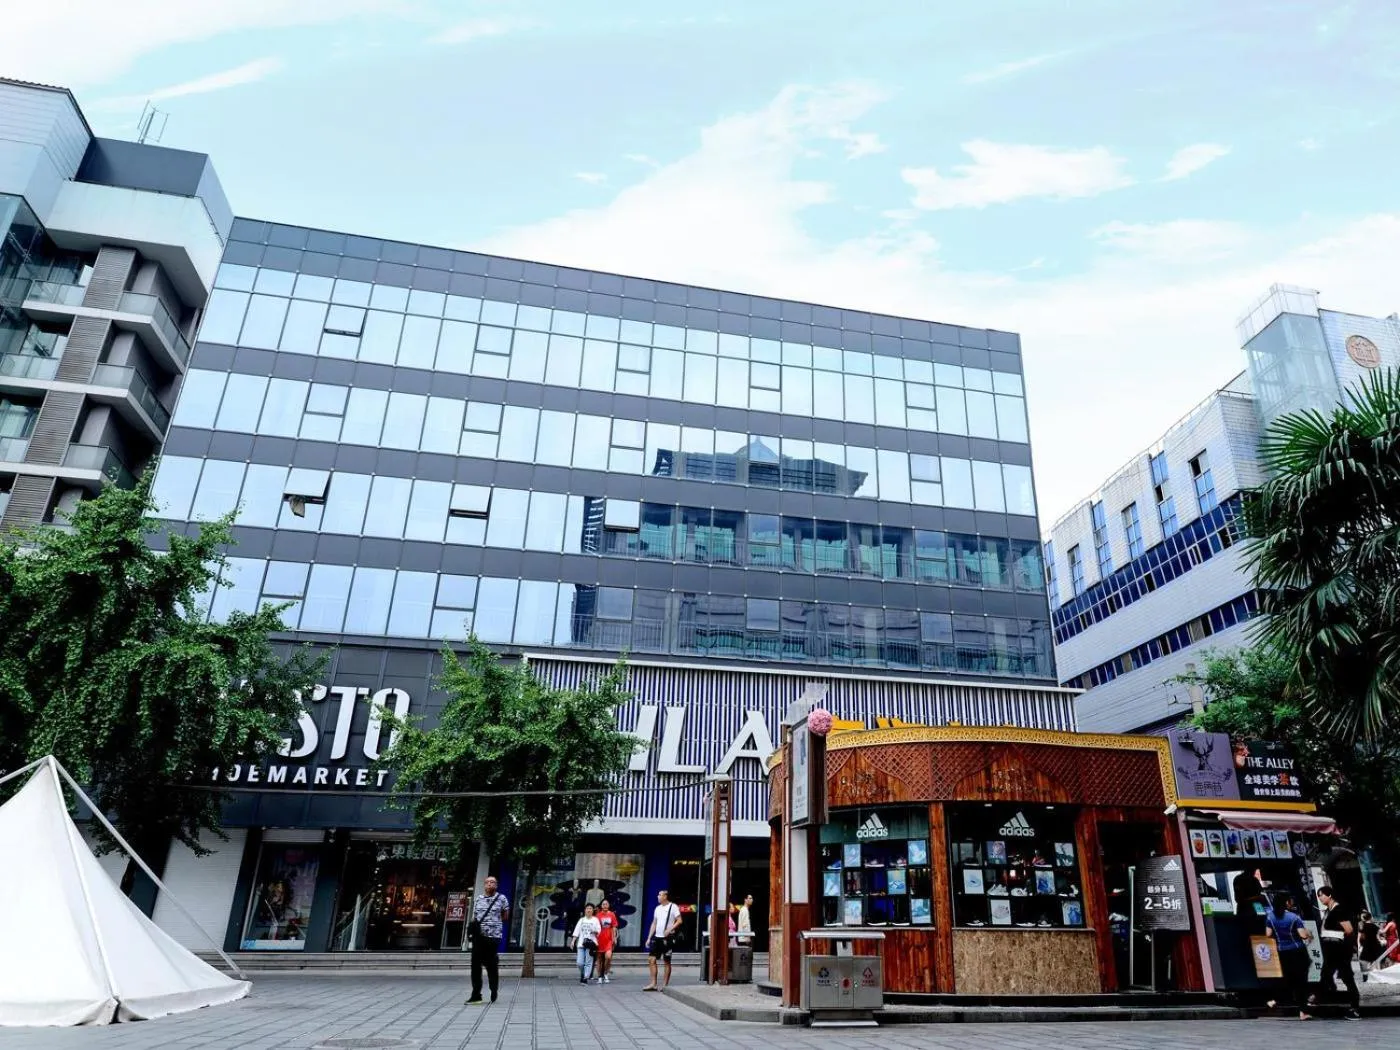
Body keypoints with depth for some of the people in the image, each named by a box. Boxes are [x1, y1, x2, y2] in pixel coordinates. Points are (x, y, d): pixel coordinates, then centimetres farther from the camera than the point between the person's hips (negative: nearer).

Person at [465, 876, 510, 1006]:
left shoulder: (502, 899, 0)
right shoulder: (478, 899, 10)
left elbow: (506, 917, 8)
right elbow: (474, 917, 15)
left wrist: (493, 921, 5)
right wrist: (472, 927, -1)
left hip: (493, 936, -3)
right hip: (478, 936, 3)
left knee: (492, 966, 5)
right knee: (475, 965, 0)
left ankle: (494, 993, 23)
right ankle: (476, 996, 5)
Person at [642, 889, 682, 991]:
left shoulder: (673, 907, -6)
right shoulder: (657, 908, 14)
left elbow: (679, 921, -12)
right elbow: (654, 923, 17)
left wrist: (670, 929, -24)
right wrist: (649, 938, 12)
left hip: (667, 938, -6)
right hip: (657, 937, 6)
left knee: (667, 961, 2)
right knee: (652, 960, 0)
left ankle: (665, 984, 11)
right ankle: (653, 984, 6)